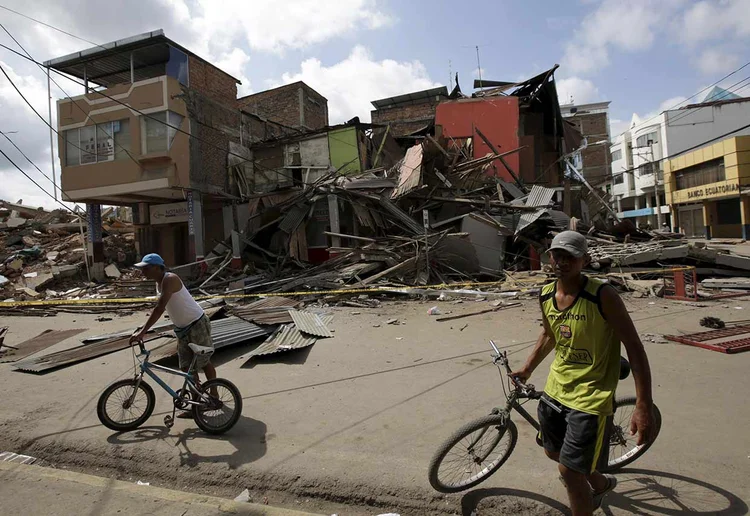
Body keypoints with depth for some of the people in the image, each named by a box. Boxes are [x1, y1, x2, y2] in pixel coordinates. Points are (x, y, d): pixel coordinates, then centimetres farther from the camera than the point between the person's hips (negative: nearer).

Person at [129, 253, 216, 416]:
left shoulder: (170, 279, -22)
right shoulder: (159, 282, 6)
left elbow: (159, 308, -29)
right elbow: (160, 309, 14)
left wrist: (142, 332, -31)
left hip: (197, 324, -9)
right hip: (182, 328, 9)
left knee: (204, 363, 3)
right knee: (186, 367, 12)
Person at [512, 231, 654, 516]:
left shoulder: (602, 295, -20)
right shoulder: (546, 295, -3)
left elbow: (634, 348, -18)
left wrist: (644, 406, -21)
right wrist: (527, 369, 19)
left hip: (590, 397, -7)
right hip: (555, 390, 7)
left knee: (568, 471, -4)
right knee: (554, 452, 23)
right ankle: (600, 483, 53)